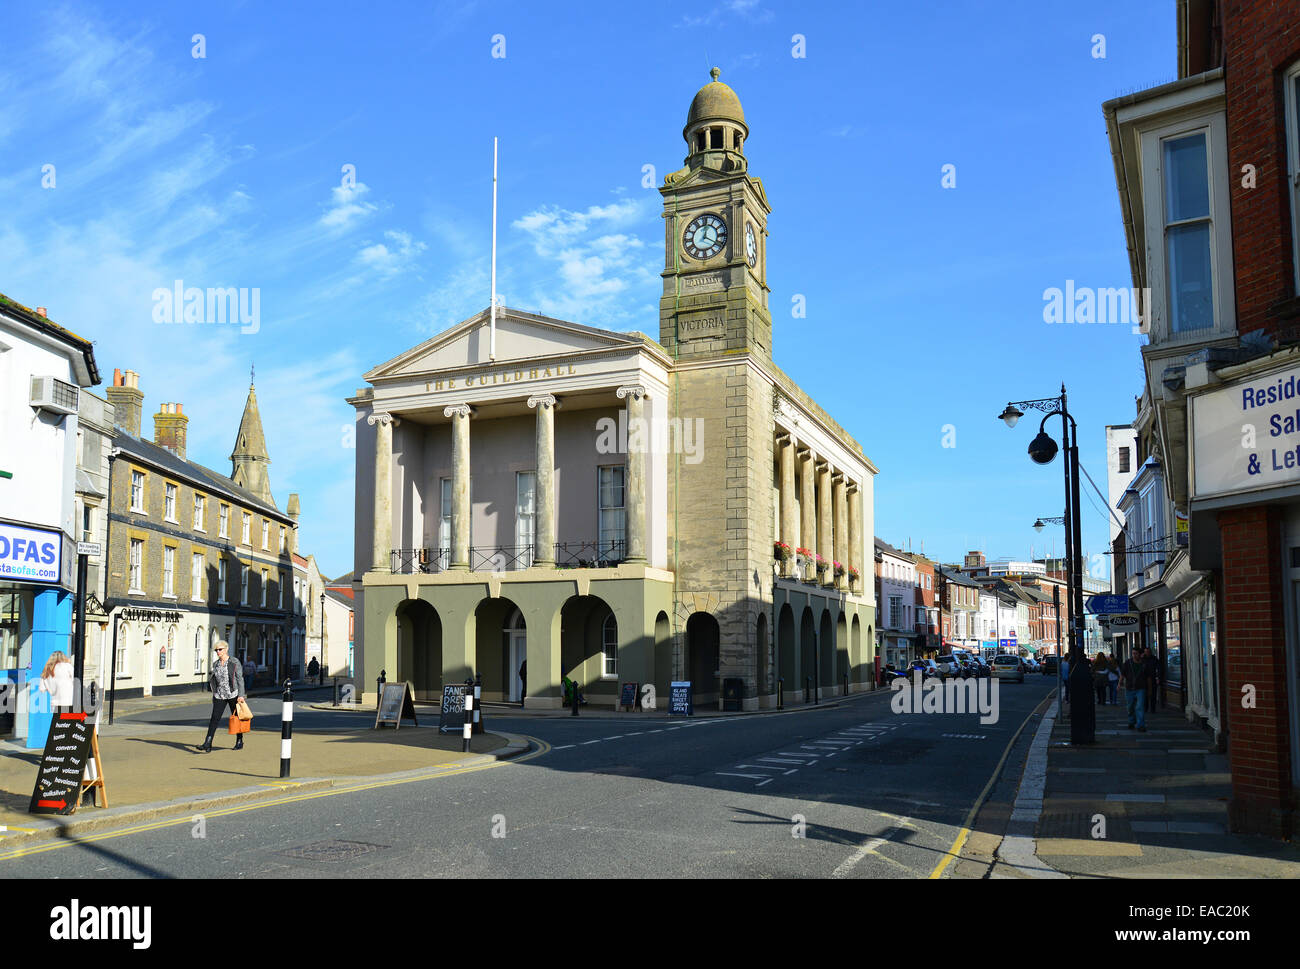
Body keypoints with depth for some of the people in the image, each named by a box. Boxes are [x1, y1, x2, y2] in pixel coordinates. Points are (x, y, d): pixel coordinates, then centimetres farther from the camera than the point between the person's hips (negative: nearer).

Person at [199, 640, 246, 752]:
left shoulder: (234, 662, -6)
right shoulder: (215, 664, 7)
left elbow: (240, 679, -8)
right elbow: (212, 681, 18)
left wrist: (241, 695, -14)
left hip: (233, 695, -3)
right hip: (219, 696, 3)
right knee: (214, 718, -9)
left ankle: (239, 742, 24)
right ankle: (207, 744, -14)